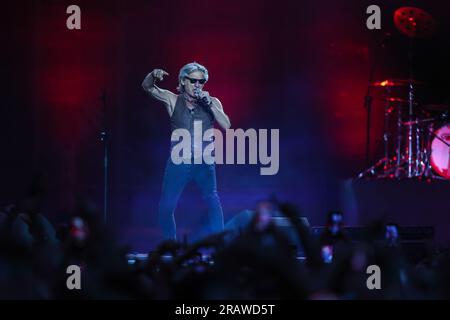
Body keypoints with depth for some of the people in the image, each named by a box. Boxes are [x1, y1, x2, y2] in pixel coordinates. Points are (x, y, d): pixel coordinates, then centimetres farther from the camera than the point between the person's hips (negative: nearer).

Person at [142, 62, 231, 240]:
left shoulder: (212, 102, 6)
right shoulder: (173, 100, 6)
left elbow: (226, 125, -6)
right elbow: (147, 87, -1)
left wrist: (209, 103, -13)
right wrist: (154, 75, -23)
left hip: (203, 163, 0)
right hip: (178, 162, 1)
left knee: (212, 202, -12)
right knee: (166, 207, 1)